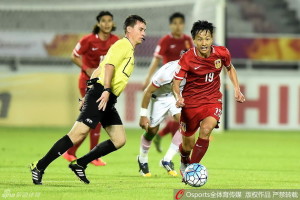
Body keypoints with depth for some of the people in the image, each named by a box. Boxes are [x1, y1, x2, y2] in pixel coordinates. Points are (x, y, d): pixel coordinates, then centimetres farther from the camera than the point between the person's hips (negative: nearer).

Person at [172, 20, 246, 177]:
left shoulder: (222, 53, -9)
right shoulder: (187, 58, -18)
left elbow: (230, 68, 13)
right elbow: (176, 82, -15)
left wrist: (237, 89, 4)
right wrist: (178, 97, -36)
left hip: (212, 100, 1)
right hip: (191, 102, -1)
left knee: (206, 129, -29)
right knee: (187, 145, 8)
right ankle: (184, 162, 46)